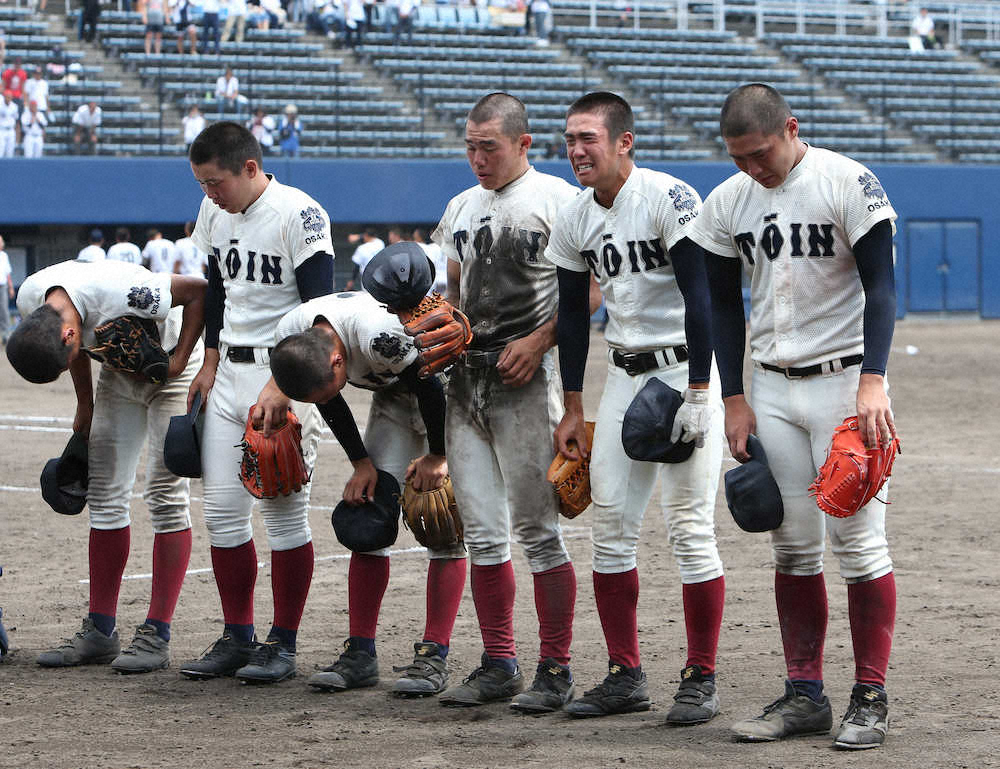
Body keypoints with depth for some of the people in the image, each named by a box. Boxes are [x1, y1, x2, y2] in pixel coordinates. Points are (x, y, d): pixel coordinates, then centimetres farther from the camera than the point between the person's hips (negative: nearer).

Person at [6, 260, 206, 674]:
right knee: (105, 495, 3)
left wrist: (179, 362, -24)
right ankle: (100, 632, 7)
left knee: (166, 494, -11)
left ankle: (157, 635, -10)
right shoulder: (31, 299, -19)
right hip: (119, 369, 6)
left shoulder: (122, 293, -39)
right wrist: (85, 405, 8)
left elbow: (199, 290, -25)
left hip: (170, 364, -6)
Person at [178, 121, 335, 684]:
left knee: (285, 511, -4)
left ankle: (284, 644, 3)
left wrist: (282, 385, -23)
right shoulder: (216, 213, 9)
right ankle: (237, 637, 15)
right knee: (222, 509, 5)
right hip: (230, 375, 7)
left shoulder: (299, 215, -15)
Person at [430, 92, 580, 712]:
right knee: (483, 532, 8)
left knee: (537, 529, -6)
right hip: (467, 379, 7)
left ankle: (556, 670, -1)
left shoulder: (557, 200, -4)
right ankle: (498, 665, 14)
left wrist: (538, 342, -16)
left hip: (525, 380, -7)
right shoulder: (462, 208, 17)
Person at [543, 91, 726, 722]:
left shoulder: (669, 199, -14)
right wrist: (573, 408, 14)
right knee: (610, 525, 4)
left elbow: (699, 298, -17)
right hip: (625, 375, 7)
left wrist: (696, 392, -21)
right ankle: (626, 676, 12)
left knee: (690, 527, -8)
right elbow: (573, 315, 15)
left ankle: (702, 679, -1)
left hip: (685, 368, -7)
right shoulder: (574, 221, 7)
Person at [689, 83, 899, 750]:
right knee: (792, 544, 5)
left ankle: (871, 697, -2)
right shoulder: (726, 203, 6)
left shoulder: (847, 183, -9)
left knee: (858, 539, -8)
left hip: (844, 380, -5)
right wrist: (735, 398, 7)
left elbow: (880, 286, -12)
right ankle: (805, 694, 11)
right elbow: (725, 306, 14)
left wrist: (873, 382, -22)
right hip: (773, 388, 5)